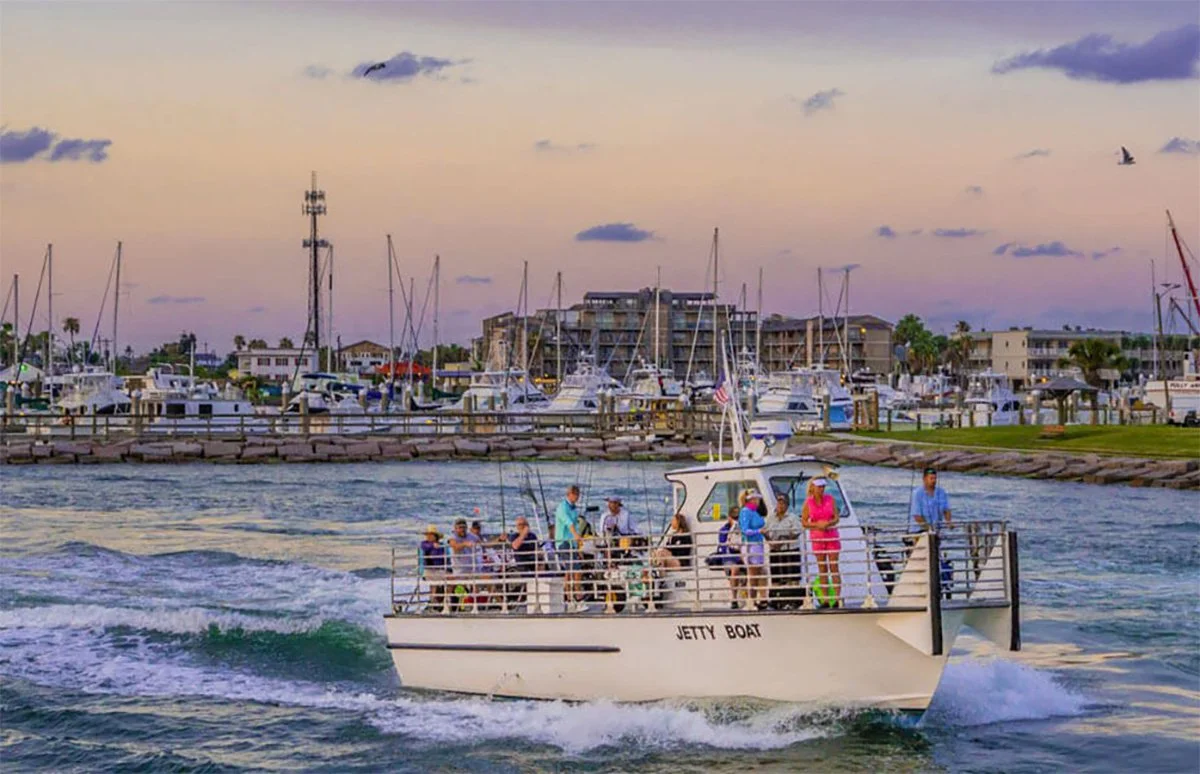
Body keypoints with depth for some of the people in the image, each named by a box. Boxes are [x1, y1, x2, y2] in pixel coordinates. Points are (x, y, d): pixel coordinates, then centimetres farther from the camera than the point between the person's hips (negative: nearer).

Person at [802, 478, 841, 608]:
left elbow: (837, 518, 2)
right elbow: (804, 523, 0)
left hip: (832, 536, 0)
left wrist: (828, 523, -17)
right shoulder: (808, 503, -1)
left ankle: (837, 599, -5)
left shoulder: (830, 499, 1)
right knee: (822, 568, 2)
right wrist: (817, 525, -15)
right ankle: (825, 600, 5)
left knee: (834, 567, -4)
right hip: (817, 538, 0)